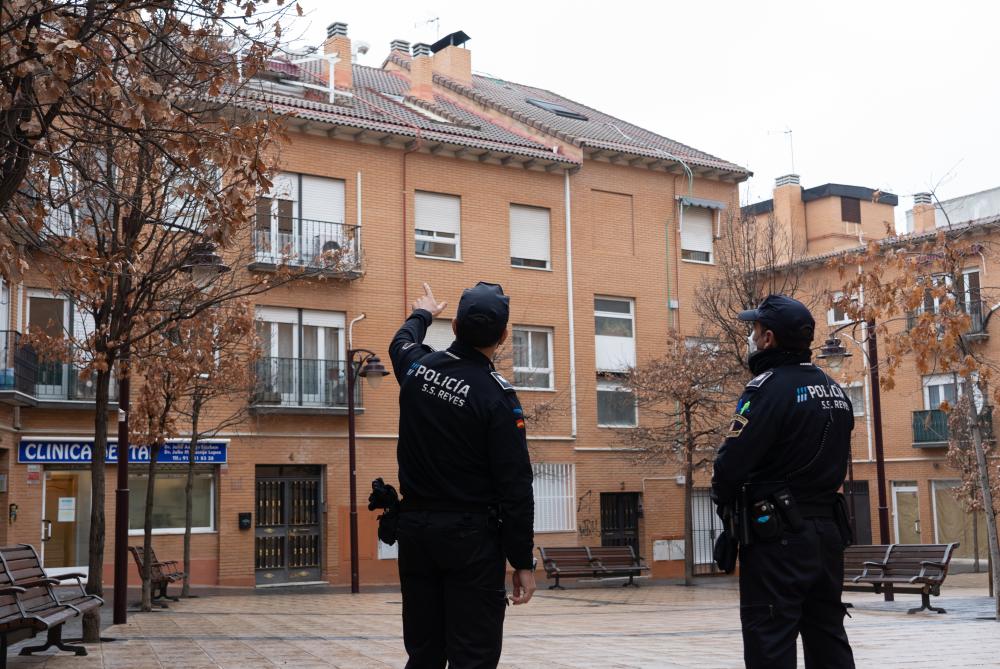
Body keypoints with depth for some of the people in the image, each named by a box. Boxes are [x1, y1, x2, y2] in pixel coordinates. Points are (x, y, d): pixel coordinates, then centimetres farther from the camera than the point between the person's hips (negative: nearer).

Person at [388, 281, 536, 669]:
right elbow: (514, 487, -14)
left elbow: (401, 343, 29)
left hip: (415, 527, 6)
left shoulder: (417, 368, 2)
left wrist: (422, 314, 49)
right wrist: (522, 561, -8)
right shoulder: (497, 396, -14)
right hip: (472, 536, -6)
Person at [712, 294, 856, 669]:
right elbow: (835, 460, 16)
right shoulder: (835, 391, 13)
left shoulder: (769, 387, -14)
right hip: (828, 530, 8)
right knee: (827, 636, 15)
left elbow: (734, 460, -19)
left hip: (778, 535, -8)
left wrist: (723, 494, 0)